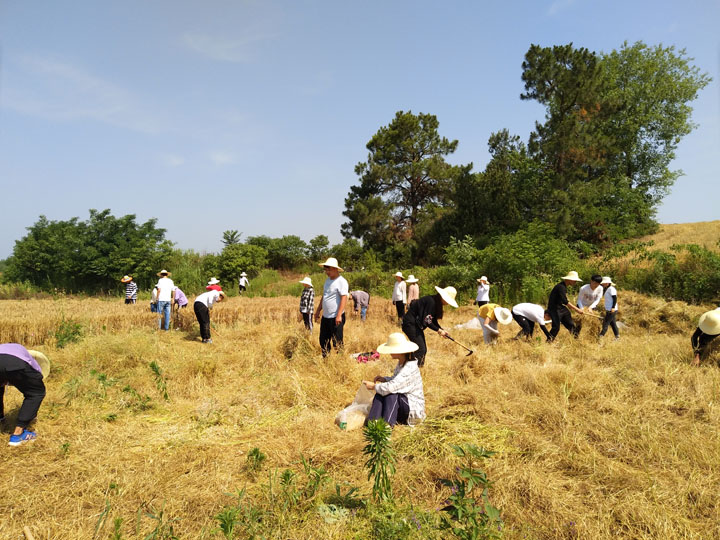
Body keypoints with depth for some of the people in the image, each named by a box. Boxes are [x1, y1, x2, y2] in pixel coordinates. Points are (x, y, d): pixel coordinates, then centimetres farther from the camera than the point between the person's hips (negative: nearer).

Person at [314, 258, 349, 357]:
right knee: (323, 341, 13)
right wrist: (318, 311, 20)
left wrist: (339, 315, -24)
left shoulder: (341, 281, -13)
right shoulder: (328, 280, 13)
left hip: (336, 318, -8)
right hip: (325, 316, 8)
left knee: (337, 342, 0)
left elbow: (344, 298, -19)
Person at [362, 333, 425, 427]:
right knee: (380, 394, -10)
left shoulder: (410, 368, -27)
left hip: (415, 408, -9)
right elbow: (395, 381, 18)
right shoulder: (401, 363, 3)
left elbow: (391, 387, -33)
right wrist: (384, 379, -2)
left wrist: (374, 386, -18)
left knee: (391, 394, -28)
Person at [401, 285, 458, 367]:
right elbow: (426, 321, -23)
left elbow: (433, 320, 10)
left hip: (416, 325, 10)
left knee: (423, 349, 12)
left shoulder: (436, 303, 4)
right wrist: (439, 330, -14)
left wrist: (442, 330, -3)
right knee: (420, 349, -12)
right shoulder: (431, 301, -25)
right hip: (410, 324, -10)